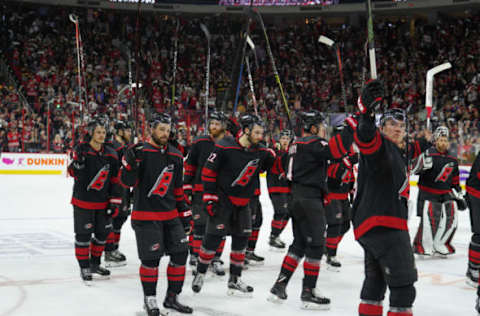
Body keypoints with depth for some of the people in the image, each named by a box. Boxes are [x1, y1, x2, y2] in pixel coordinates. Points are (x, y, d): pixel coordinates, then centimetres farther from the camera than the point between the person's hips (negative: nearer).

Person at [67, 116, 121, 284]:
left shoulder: (111, 154, 3)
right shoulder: (81, 150, -11)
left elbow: (115, 180, 6)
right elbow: (75, 174, -16)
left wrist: (114, 201, 3)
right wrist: (77, 161, -35)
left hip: (103, 203, 5)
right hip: (83, 201, -5)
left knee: (102, 233, 13)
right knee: (83, 234, 1)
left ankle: (95, 264, 31)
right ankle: (84, 267, 14)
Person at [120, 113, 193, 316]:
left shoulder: (175, 156, 11)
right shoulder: (141, 152, -7)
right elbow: (127, 181, -12)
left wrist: (184, 213, 16)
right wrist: (131, 162, -29)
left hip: (170, 215, 6)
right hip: (146, 216, -6)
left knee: (180, 253, 5)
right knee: (151, 258, -4)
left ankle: (171, 298, 20)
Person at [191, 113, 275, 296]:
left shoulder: (261, 152, -1)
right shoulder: (225, 147, -16)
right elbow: (208, 170, -11)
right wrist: (209, 197, -12)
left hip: (242, 202, 6)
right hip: (222, 198, -6)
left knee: (241, 238, 7)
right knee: (213, 237, -7)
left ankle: (234, 280, 18)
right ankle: (200, 274, 11)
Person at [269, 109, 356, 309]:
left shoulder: (298, 144, 20)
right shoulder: (313, 143, -11)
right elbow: (336, 150, -28)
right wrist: (350, 127, -23)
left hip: (297, 199, 10)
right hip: (309, 199, -10)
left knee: (299, 244, 15)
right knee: (315, 245, -5)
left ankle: (279, 286, 14)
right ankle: (308, 293, -1)